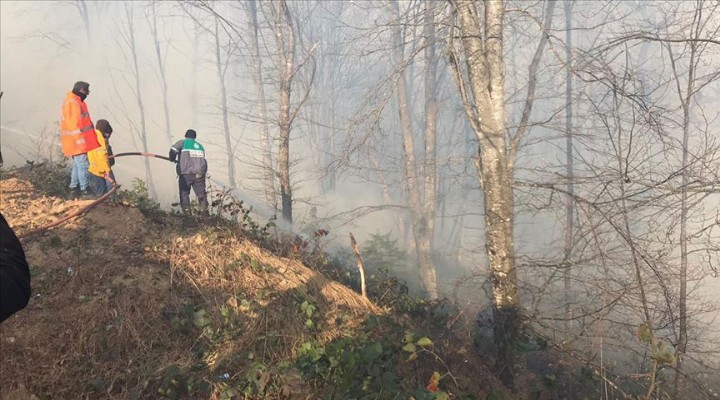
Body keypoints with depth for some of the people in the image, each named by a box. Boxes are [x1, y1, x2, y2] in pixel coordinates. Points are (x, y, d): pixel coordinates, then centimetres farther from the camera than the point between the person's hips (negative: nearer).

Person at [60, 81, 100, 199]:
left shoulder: (76, 102, 16)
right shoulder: (73, 104, -18)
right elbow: (75, 125, -22)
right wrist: (81, 142, -22)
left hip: (76, 143, 11)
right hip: (77, 143, -11)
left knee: (77, 165, 18)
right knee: (83, 165, -6)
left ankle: (74, 187, 26)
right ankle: (84, 190, -2)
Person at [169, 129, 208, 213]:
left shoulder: (182, 142, 4)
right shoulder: (200, 146, 19)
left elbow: (173, 150, -12)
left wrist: (172, 159, 8)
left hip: (186, 173, -3)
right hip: (200, 173, 3)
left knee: (184, 193, 11)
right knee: (201, 193, 11)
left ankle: (186, 209, 7)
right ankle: (204, 209, 7)